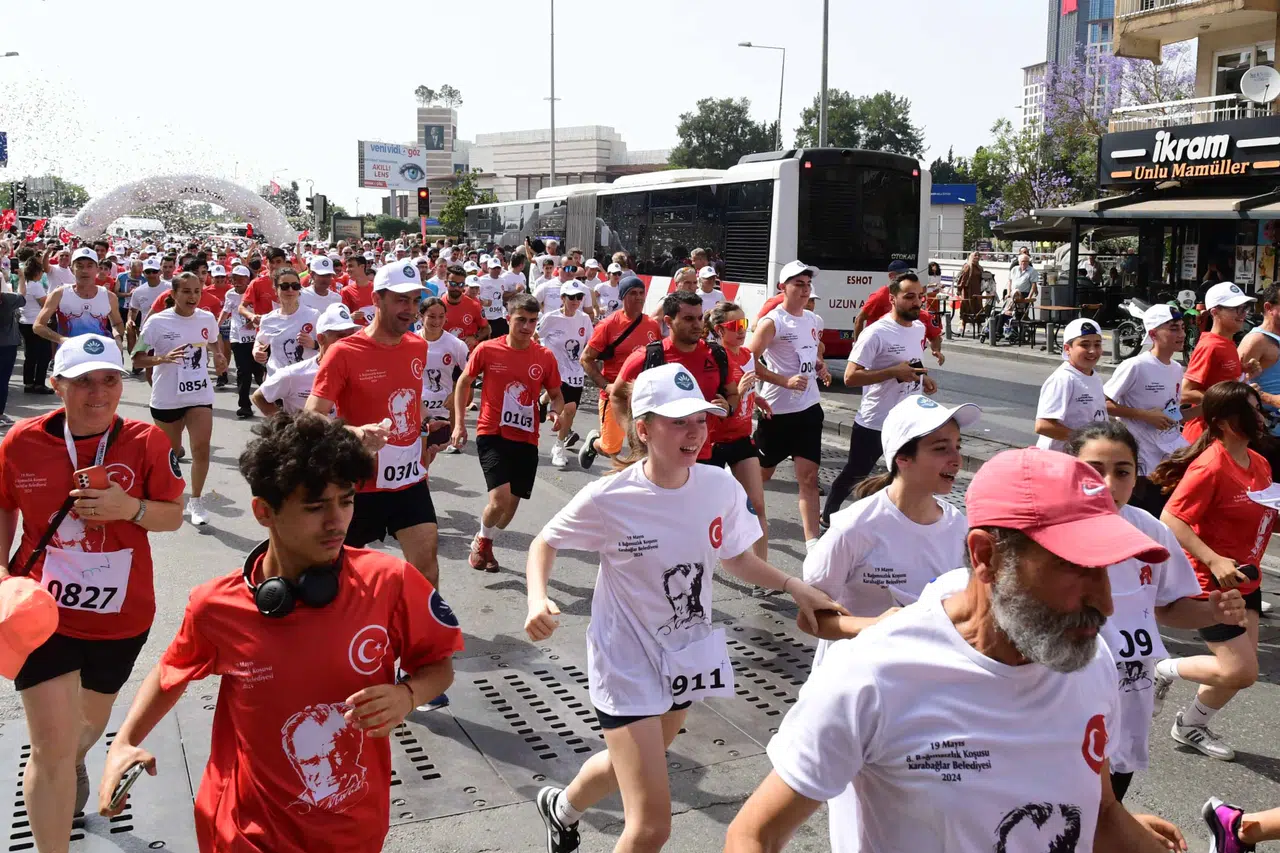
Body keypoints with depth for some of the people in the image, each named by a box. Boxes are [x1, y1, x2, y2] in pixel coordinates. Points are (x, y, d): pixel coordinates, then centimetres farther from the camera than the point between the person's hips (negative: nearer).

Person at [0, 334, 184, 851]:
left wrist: (129, 507, -25)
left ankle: (76, 765, 64)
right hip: (42, 610, -2)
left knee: (93, 718, 27)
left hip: (122, 613, 2)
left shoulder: (147, 442, -12)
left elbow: (173, 516, -6)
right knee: (50, 747, -4)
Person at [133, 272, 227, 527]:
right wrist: (164, 358, -27)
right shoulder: (157, 322, -11)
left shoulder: (207, 319, 0)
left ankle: (195, 501, 4)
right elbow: (138, 360, -10)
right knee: (171, 453, 13)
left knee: (201, 448, -10)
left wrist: (218, 358, 0)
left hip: (200, 394, 2)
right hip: (166, 398, -2)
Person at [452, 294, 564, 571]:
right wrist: (459, 423, 1)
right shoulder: (486, 350, -8)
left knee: (512, 502, 11)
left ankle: (486, 543, 40)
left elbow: (556, 394, 9)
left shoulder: (545, 356, -3)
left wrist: (557, 412, -13)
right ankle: (480, 540, 13)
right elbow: (464, 382, 6)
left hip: (526, 439, 3)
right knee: (500, 496, -19)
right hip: (492, 434, -3)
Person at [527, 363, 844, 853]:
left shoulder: (721, 488, -12)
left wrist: (793, 585, -8)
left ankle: (561, 807, 62)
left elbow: (735, 558, 6)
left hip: (686, 657, 5)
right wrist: (538, 599, -23)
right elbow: (545, 543, -5)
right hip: (627, 665, -5)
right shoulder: (608, 499, -22)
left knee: (629, 766, 30)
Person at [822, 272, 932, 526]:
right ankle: (828, 516, 29)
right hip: (874, 424, -6)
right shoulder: (876, 333, -20)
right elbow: (850, 377, -23)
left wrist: (924, 376, 2)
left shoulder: (919, 327, 5)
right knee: (854, 474, 9)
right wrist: (895, 372, -27)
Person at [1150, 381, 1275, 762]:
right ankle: (1167, 670, 16)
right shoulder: (1210, 467, -22)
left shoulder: (1260, 464, 5)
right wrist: (1214, 560, -31)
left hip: (1245, 581, 8)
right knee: (1241, 671, -8)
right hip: (1211, 584, -8)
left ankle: (1191, 726, 31)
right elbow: (1170, 519, -25)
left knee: (1241, 670, 11)